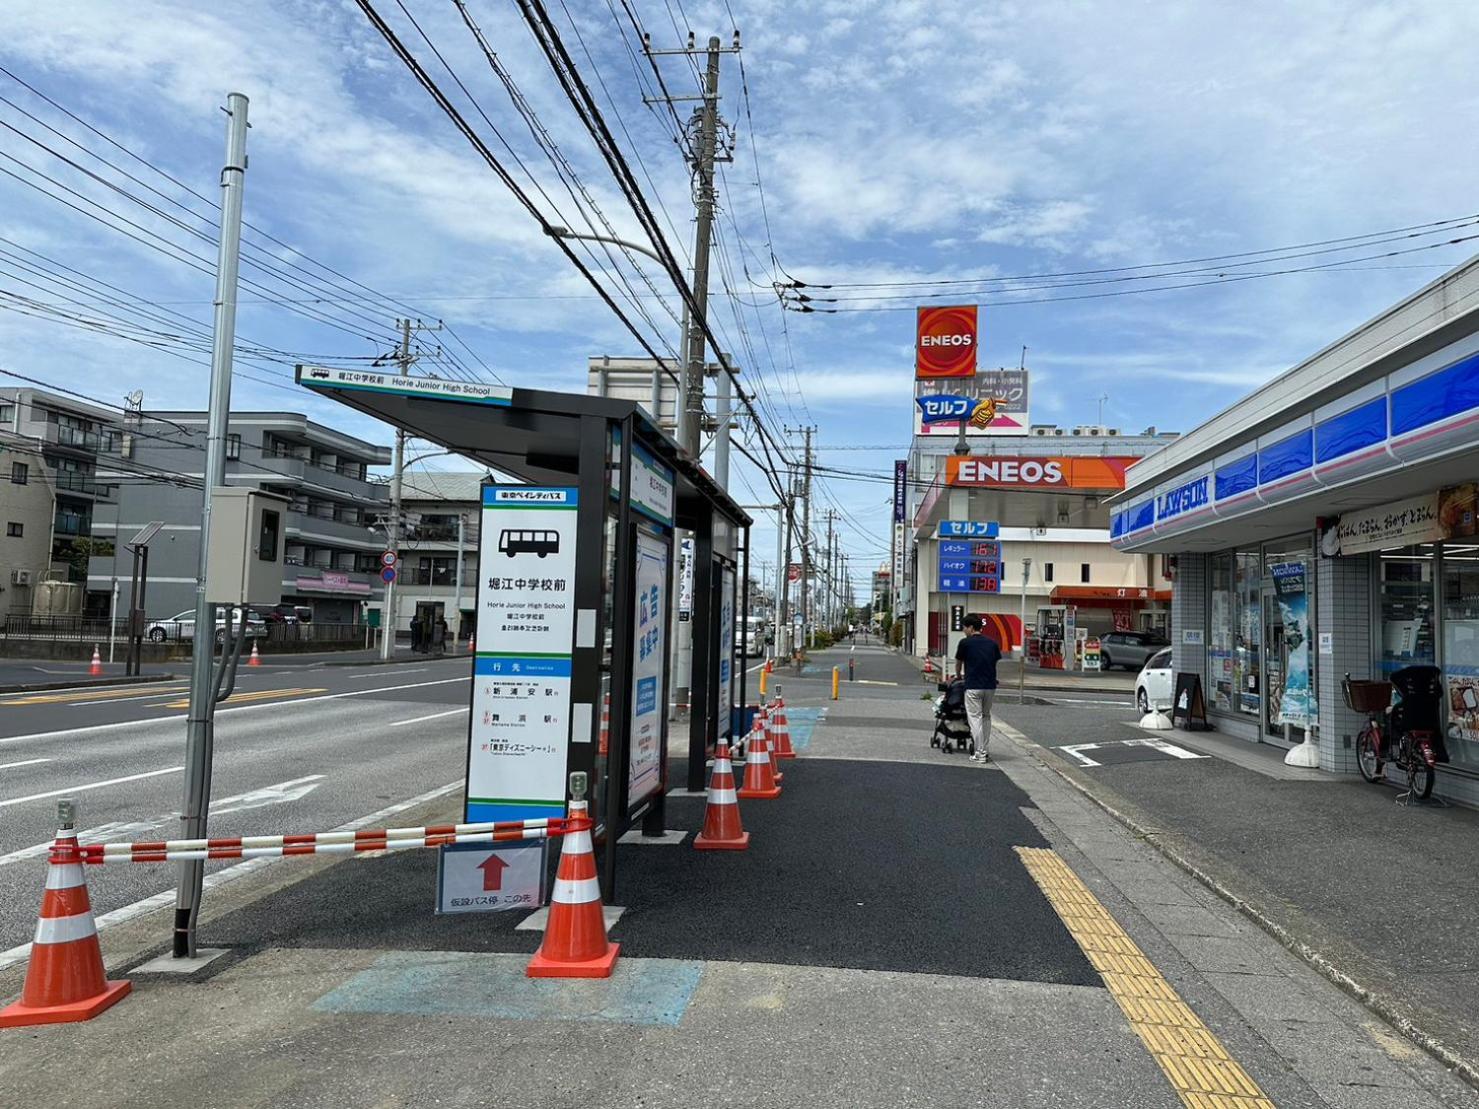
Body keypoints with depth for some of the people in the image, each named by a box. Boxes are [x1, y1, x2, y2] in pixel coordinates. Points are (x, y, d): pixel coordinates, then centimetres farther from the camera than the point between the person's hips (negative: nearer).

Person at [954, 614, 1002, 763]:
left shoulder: (965, 643, -2)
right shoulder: (992, 643, 10)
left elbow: (958, 663, 14)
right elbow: (996, 662, 14)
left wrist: (958, 676, 34)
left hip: (973, 687, -5)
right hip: (990, 686, 5)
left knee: (975, 718, 0)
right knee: (986, 717, 18)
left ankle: (980, 753, -3)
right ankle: (985, 751, 19)